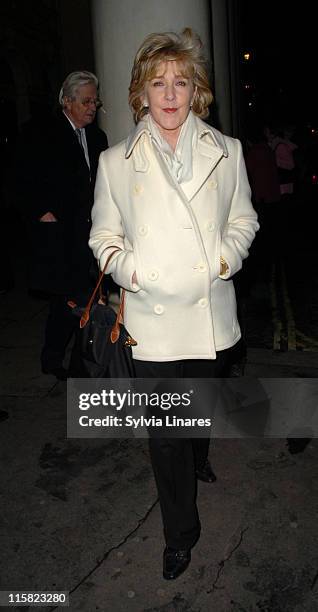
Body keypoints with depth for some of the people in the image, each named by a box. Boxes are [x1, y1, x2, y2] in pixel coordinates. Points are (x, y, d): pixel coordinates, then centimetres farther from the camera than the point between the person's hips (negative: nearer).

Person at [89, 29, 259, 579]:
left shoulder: (226, 152, 3)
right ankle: (181, 531, 28)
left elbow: (243, 219, 12)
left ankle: (197, 461, 59)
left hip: (211, 312, 2)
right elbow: (103, 235, 6)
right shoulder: (115, 162, 0)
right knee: (164, 431, 5)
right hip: (152, 317, -1)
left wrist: (228, 255, -7)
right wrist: (127, 268, -14)